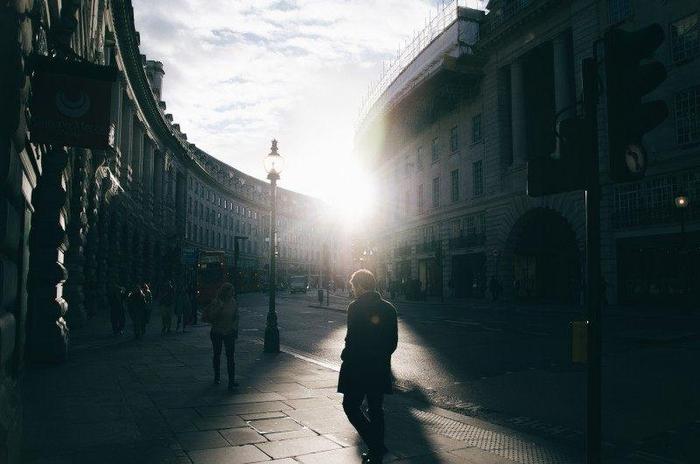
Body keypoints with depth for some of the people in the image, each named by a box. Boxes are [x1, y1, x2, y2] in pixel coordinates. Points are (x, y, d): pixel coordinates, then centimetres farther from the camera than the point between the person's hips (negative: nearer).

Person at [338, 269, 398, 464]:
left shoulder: (356, 307, -13)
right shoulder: (389, 308, 5)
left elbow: (353, 338, -17)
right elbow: (393, 341, 8)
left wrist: (345, 357, -1)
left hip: (358, 368, -6)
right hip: (381, 368, 6)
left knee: (351, 406, 6)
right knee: (376, 409, 16)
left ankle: (376, 446, -4)